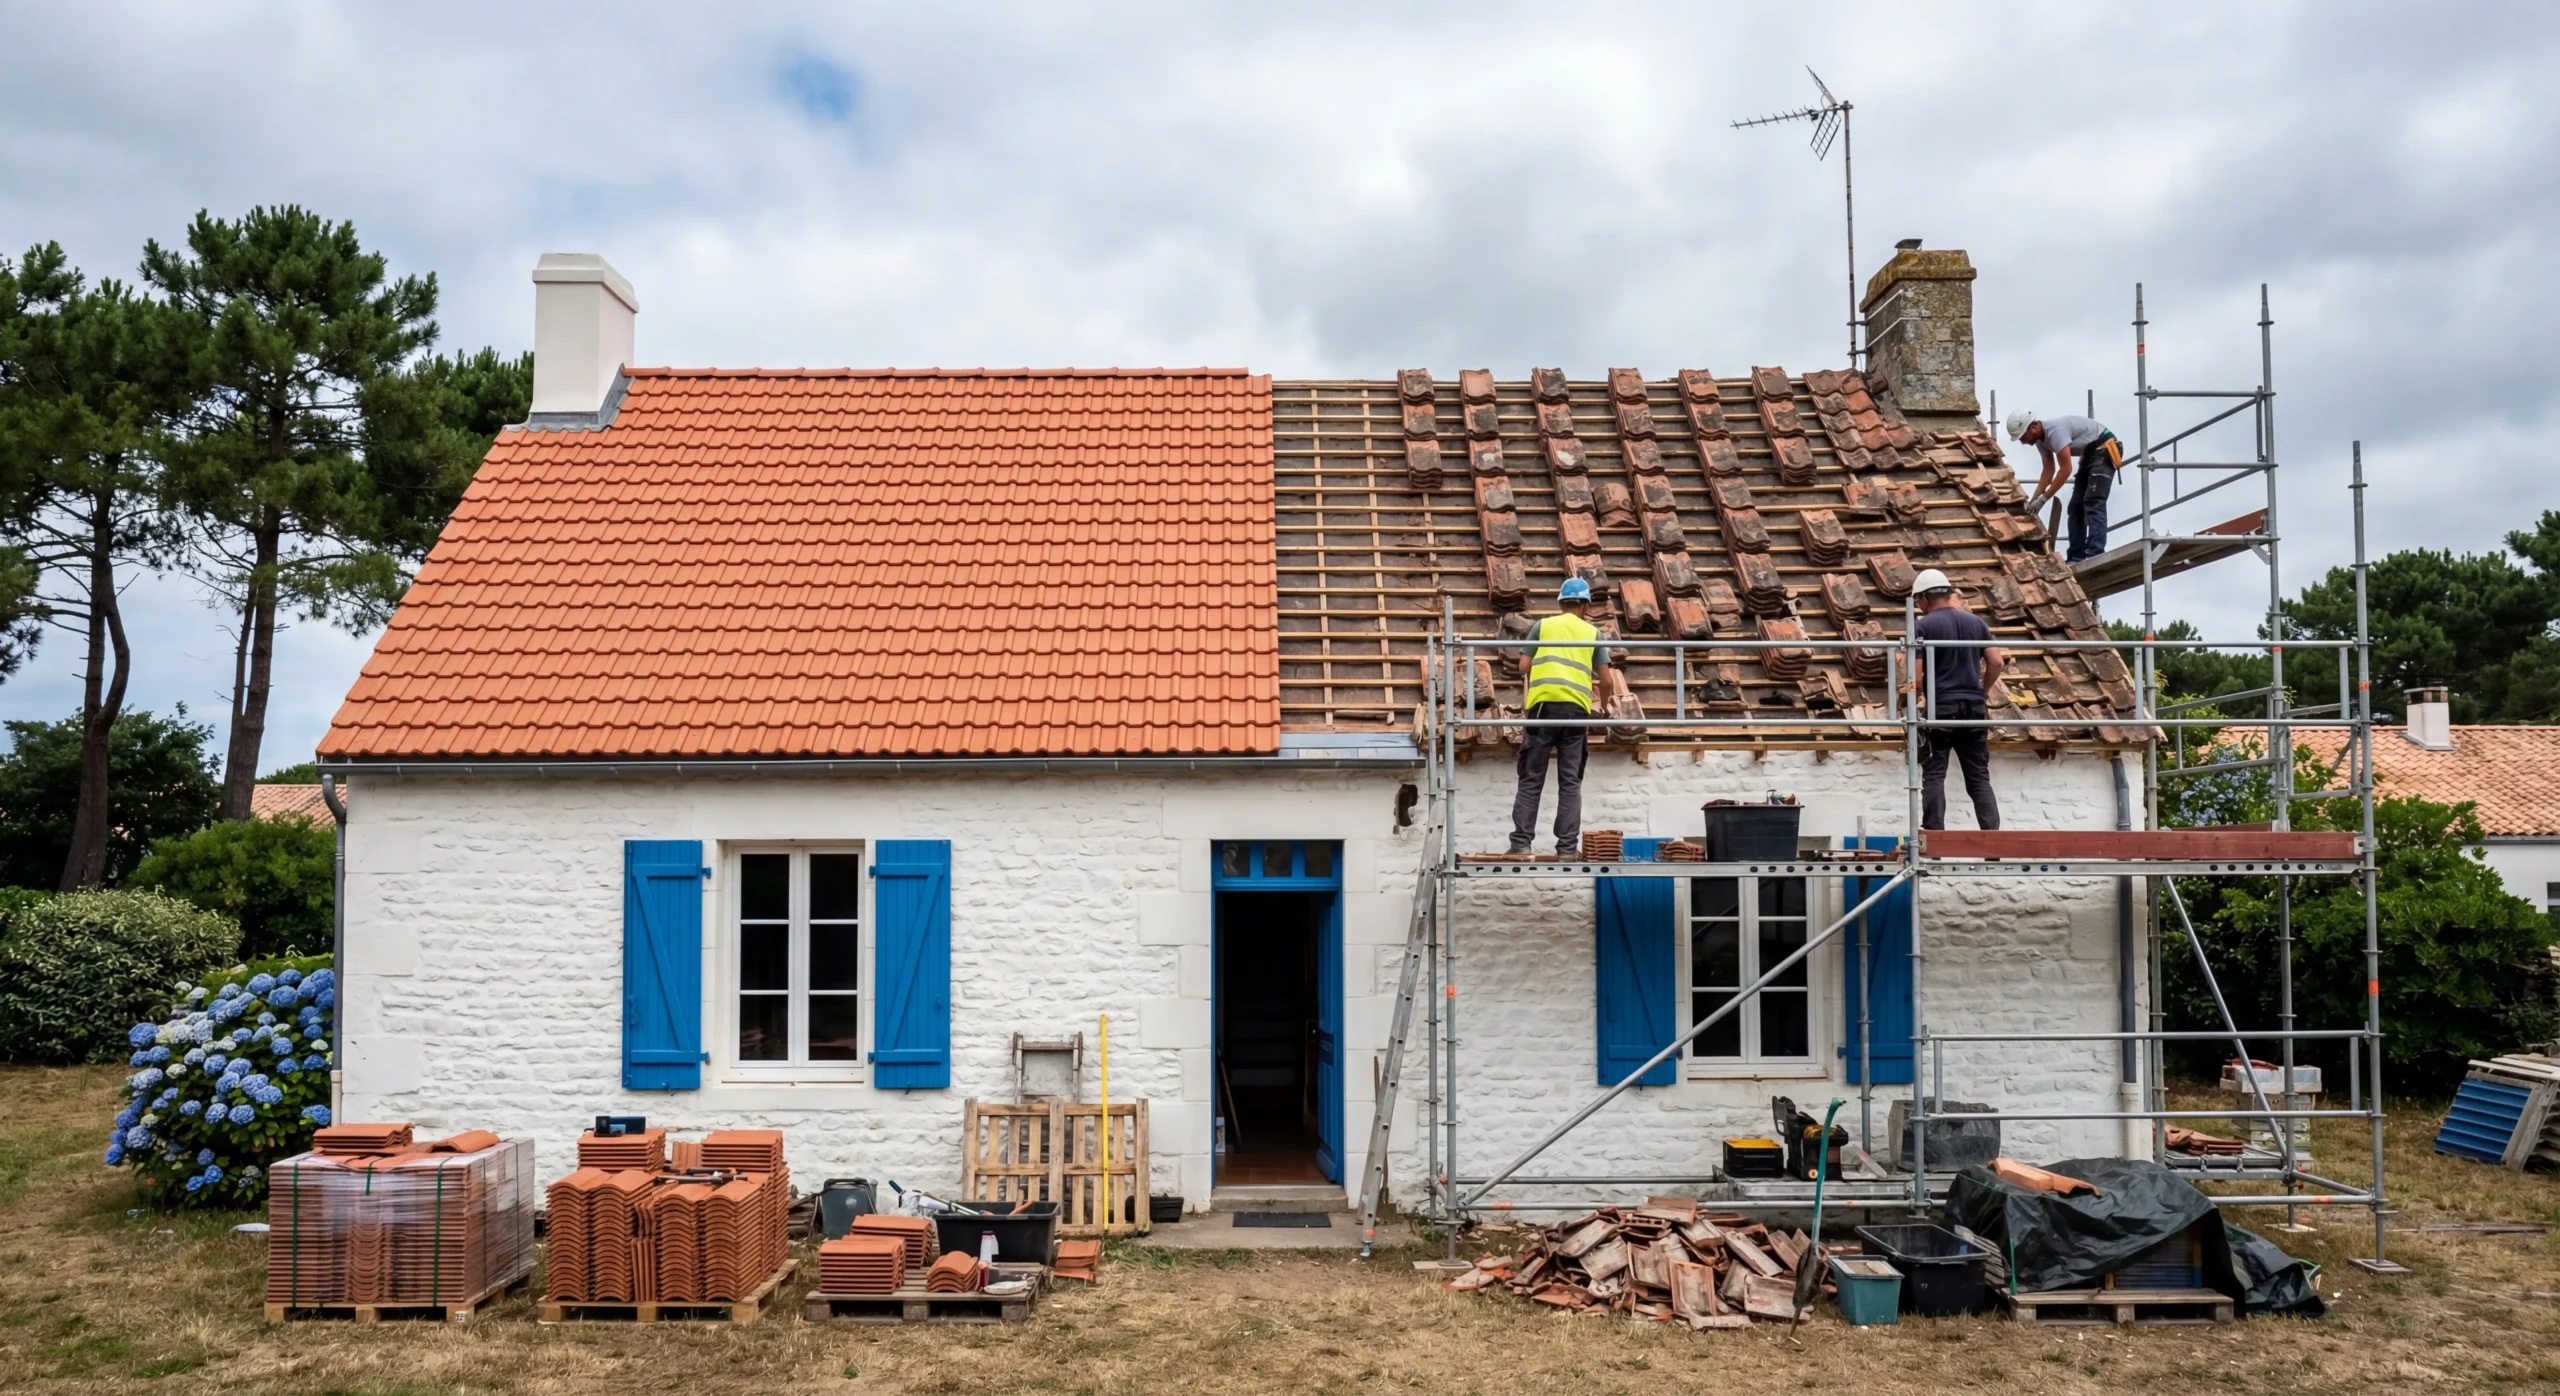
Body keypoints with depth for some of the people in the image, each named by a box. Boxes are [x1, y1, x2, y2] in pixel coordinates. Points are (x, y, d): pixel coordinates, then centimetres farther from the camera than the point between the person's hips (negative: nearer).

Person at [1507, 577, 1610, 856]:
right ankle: (1567, 847, 2)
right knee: (1570, 782, 4)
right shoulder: (1593, 633, 14)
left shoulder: (1542, 626, 12)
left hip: (1543, 705, 0)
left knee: (1531, 780, 2)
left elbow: (1524, 667, 8)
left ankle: (1521, 842, -1)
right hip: (1576, 708, 1)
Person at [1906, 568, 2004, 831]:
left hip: (1940, 707, -4)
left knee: (1934, 776, 0)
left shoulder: (1923, 626, -5)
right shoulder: (1976, 622, 10)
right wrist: (1982, 690, 19)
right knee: (1979, 777, 8)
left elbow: (1916, 674, -10)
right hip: (1974, 707, 4)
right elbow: (1996, 662, 5)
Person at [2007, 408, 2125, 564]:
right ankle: (2076, 556, 9)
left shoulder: (2055, 430, -30)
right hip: (2089, 455, 10)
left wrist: (2043, 498, -27)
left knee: (2093, 503, -21)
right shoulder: (2040, 438, 1)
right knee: (2076, 506, 7)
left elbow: (2065, 469, -30)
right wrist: (2034, 498, -4)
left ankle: (2095, 555, -30)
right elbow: (2048, 469, 5)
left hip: (2104, 450, -10)